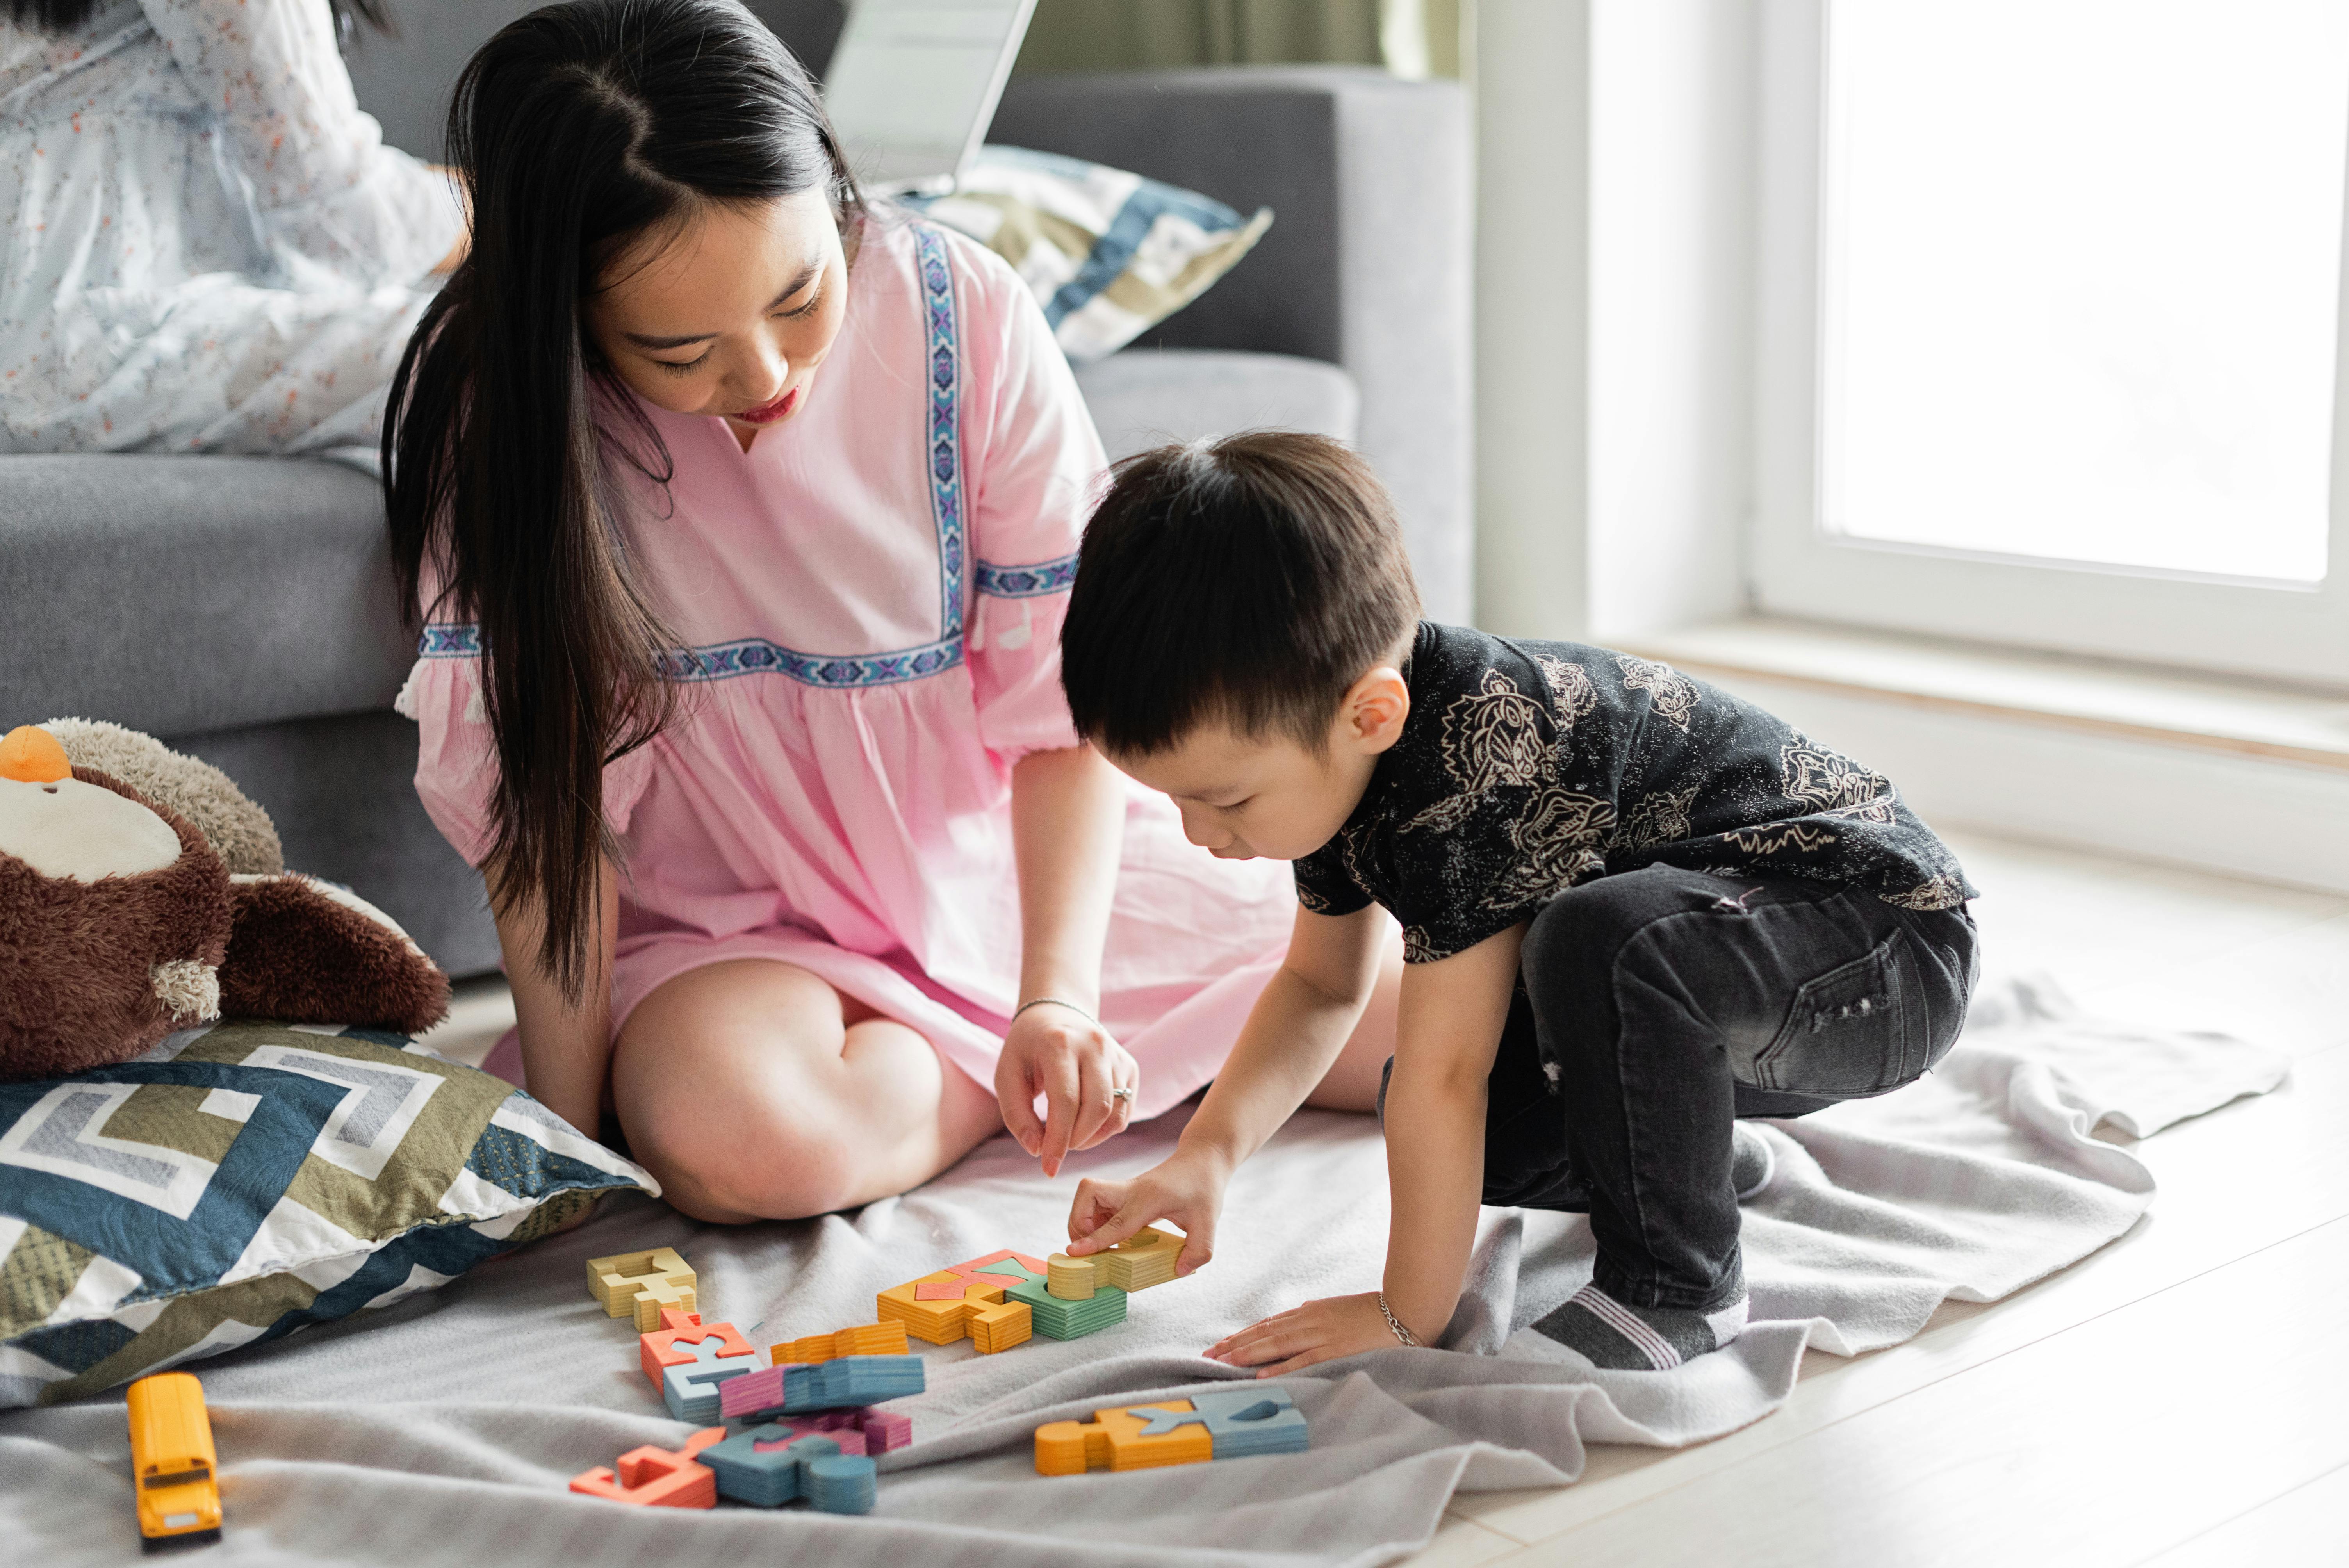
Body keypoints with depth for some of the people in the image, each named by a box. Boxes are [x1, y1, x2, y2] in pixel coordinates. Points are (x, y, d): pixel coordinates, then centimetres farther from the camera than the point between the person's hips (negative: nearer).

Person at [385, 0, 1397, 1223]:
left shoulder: (964, 313, -16)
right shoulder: (489, 405, -19)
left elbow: (1064, 698, -12)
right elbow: (545, 803, -15)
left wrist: (1058, 997, -24)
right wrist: (566, 1139, -16)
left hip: (1015, 859, 1)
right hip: (735, 929, 0)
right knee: (727, 1136, -36)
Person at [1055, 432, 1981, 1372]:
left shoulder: (1469, 774, -34)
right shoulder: (1330, 737, -5)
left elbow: (1443, 1075, -29)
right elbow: (1321, 982, 8)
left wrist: (1408, 1316, -19)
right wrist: (1208, 1151, -6)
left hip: (1891, 948, -9)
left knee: (1610, 944, -37)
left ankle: (1675, 1287, -15)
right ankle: (1697, 1158, 23)